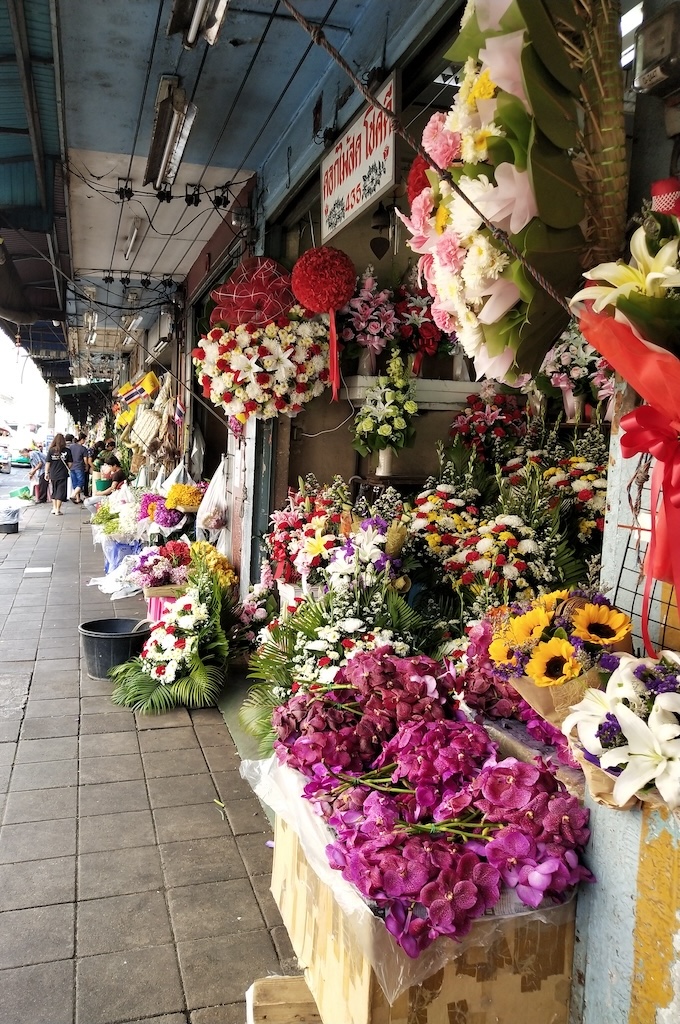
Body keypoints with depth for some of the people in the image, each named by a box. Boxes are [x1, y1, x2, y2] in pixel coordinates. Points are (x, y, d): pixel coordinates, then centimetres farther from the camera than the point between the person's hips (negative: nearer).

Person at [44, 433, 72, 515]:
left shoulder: (51, 450, -4)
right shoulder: (67, 451, -6)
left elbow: (47, 463, -3)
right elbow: (70, 463, -3)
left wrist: (46, 473, 6)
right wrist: (67, 469, 15)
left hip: (53, 474, 2)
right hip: (63, 475, -2)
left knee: (54, 491, 18)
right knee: (60, 492, 4)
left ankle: (54, 508, 20)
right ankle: (57, 510, 4)